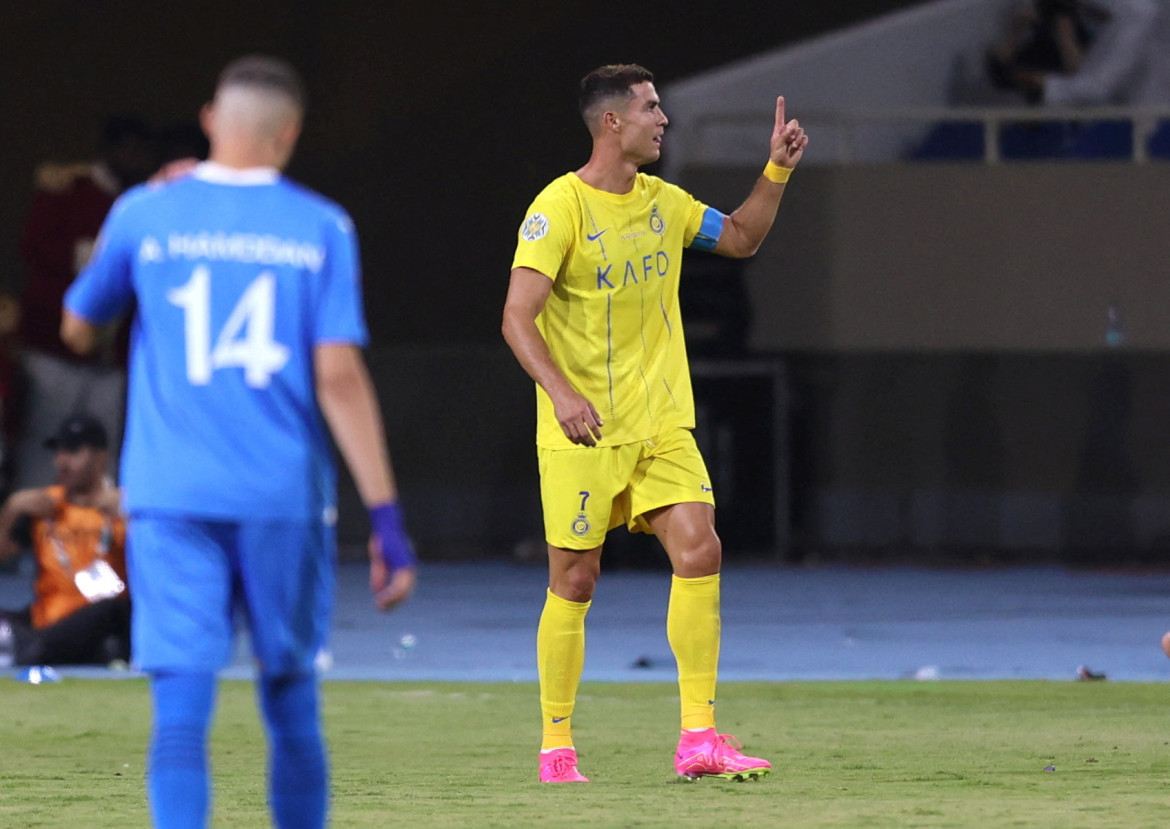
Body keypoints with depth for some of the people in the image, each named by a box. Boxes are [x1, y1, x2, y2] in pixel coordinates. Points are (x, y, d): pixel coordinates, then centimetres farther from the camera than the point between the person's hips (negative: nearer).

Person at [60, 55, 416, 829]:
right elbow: (339, 375, -7)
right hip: (286, 497, 0)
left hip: (170, 497, 0)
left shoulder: (145, 214, 3)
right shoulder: (321, 228, 0)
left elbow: (79, 330, 18)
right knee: (292, 702, 14)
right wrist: (386, 517, -6)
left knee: (182, 707, -6)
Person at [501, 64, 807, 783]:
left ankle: (699, 738, -7)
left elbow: (742, 238, 26)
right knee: (575, 581, -1)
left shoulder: (664, 203, 9)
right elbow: (518, 318, -18)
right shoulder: (560, 207, -12)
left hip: (662, 425, 5)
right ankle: (557, 746, 12)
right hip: (583, 430, -5)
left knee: (700, 551, -9)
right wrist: (561, 393, -32)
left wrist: (778, 170, 11)